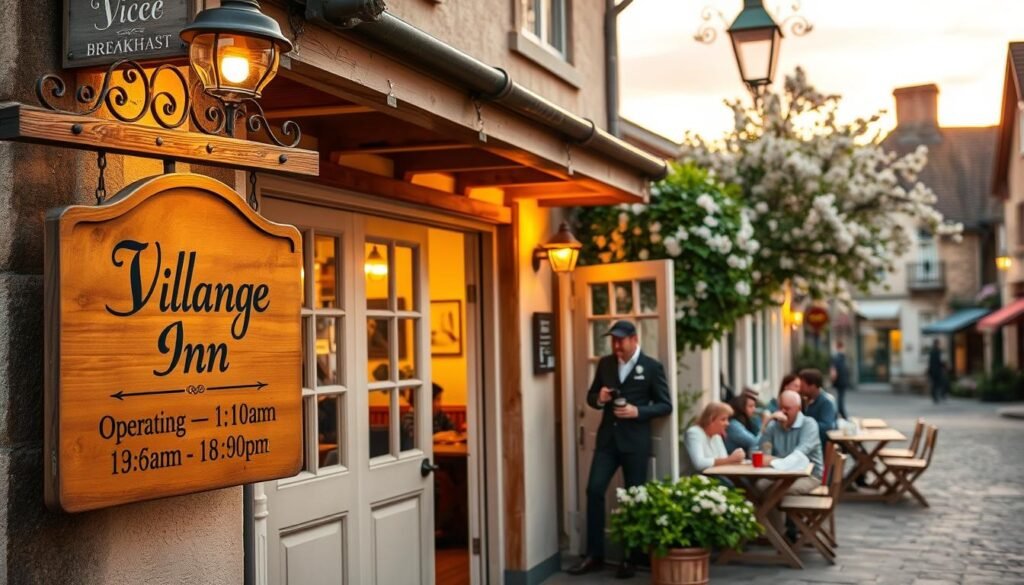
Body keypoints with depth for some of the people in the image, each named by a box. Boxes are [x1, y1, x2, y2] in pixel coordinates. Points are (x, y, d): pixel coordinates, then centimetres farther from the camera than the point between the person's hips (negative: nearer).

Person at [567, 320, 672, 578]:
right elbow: (591, 396, 15)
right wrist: (599, 398, -8)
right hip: (607, 438, 4)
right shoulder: (605, 363, 8)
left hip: (635, 441, -3)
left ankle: (630, 558, 17)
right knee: (594, 490, -5)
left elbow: (665, 405, -3)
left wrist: (638, 411, -18)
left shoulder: (652, 367, -4)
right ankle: (594, 555, 5)